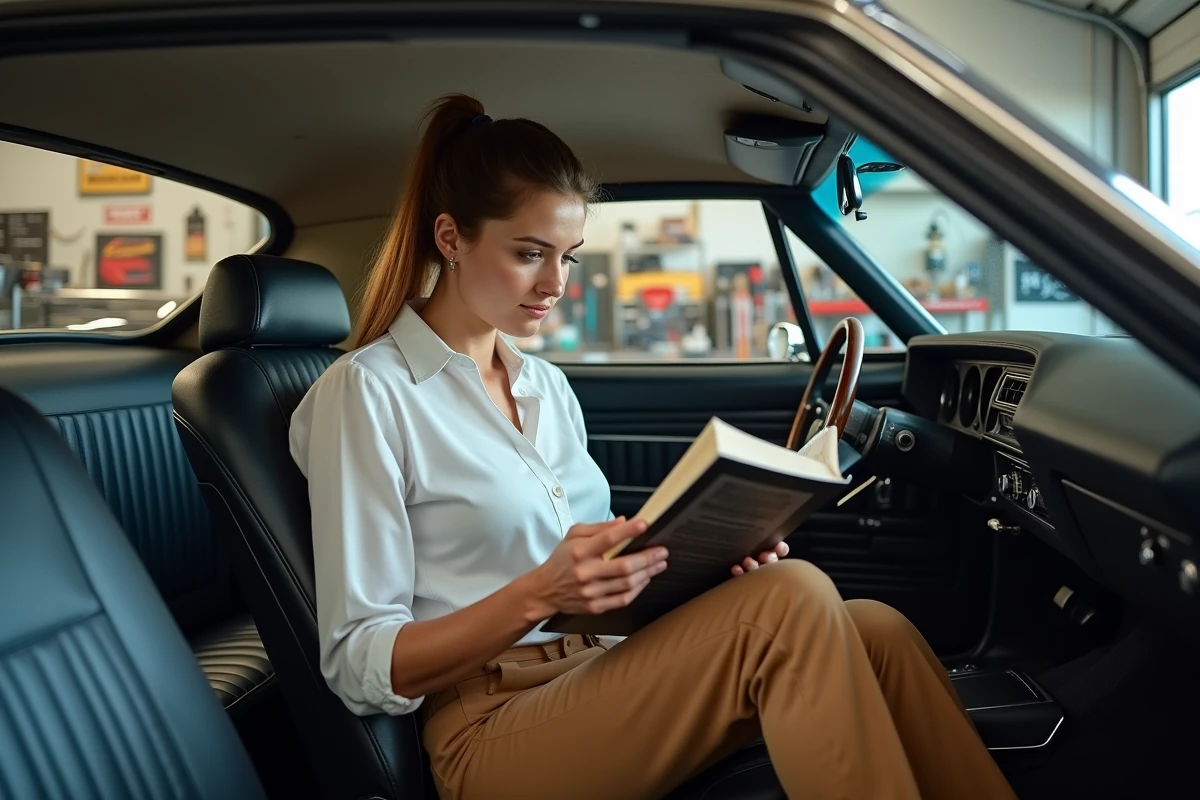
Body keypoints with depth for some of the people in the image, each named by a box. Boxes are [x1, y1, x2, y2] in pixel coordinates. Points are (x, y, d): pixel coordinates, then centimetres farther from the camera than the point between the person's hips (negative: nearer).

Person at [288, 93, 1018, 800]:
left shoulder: (548, 385, 15)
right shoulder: (369, 392, -7)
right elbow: (360, 669, -11)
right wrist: (538, 595, -24)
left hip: (601, 677, 7)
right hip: (494, 724, -7)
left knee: (875, 630, -17)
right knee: (792, 603, -27)